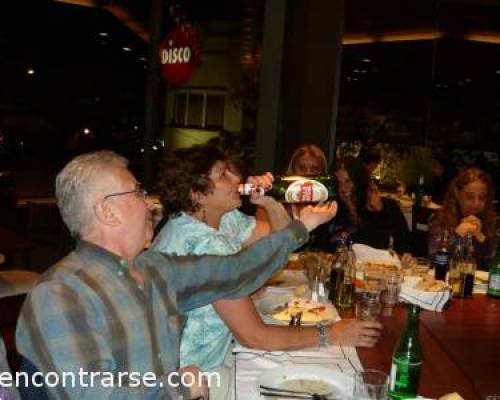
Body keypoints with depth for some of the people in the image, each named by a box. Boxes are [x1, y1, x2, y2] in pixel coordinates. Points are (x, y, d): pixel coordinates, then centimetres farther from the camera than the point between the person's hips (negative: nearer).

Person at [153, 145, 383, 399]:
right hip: (192, 375, -8)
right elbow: (254, 337, -25)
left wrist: (270, 203, -9)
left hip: (216, 352, 8)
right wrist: (331, 335, -17)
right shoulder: (205, 245, -27)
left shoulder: (224, 218, 0)